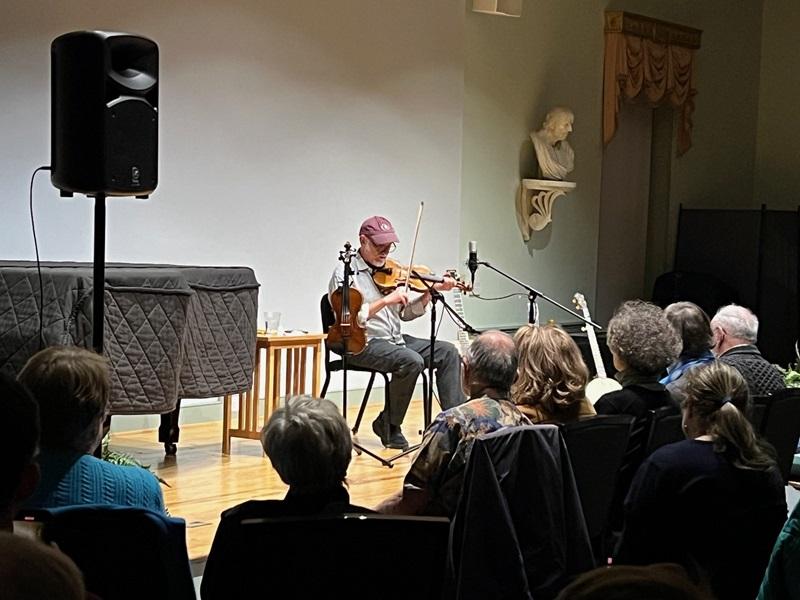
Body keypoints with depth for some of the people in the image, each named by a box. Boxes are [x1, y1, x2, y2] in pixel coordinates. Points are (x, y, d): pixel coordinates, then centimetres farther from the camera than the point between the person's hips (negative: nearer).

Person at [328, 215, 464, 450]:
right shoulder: (346, 273, -7)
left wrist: (432, 291, 1)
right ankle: (389, 425, -12)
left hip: (395, 340, 8)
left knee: (448, 352, -3)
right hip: (362, 344, -8)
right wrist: (385, 301, -24)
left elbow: (406, 314, 14)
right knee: (411, 361, -30)